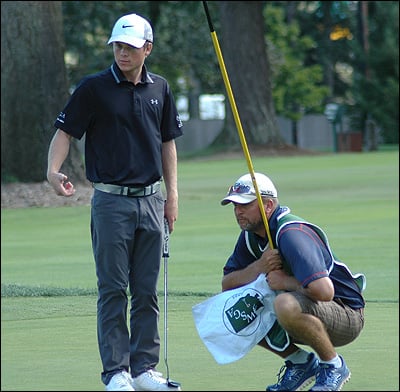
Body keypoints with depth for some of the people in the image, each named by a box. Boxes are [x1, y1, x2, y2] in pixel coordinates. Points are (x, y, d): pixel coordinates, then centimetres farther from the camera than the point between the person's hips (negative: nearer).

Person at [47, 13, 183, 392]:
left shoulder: (159, 89, 9)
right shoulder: (93, 88, -4)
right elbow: (65, 131, -7)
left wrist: (172, 193, 11)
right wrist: (53, 171, -25)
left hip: (150, 201, 4)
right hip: (111, 201, -4)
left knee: (147, 290, 7)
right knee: (113, 290, -2)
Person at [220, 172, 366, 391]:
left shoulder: (292, 233, -26)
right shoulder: (251, 235, 2)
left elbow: (323, 291, -38)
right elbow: (227, 284, 2)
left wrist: (285, 282, -20)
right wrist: (259, 267, -16)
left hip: (347, 314, -9)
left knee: (286, 304, -38)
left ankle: (333, 365, -14)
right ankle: (300, 362, 9)